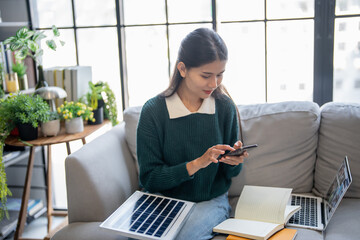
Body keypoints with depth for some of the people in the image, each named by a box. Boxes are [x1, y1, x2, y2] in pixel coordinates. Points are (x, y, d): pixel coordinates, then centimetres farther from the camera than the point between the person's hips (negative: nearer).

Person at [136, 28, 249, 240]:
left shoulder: (225, 107, -4)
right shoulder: (153, 111, -12)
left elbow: (230, 173, 5)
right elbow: (149, 179, -11)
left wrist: (233, 162, -19)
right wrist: (197, 163, -23)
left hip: (212, 201, 0)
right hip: (165, 201, 0)